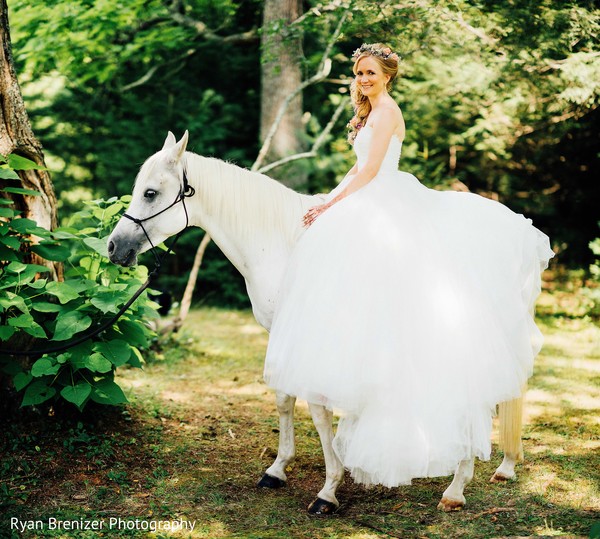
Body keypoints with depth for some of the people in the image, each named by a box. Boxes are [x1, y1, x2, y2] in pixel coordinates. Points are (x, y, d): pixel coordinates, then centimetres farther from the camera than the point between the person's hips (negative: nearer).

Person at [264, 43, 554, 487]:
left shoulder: (386, 110, -10)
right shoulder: (371, 111, 20)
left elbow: (370, 171, -16)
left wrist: (330, 206, -13)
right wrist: (330, 202, 14)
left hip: (381, 211, -10)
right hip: (369, 207, 10)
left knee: (377, 302, -11)